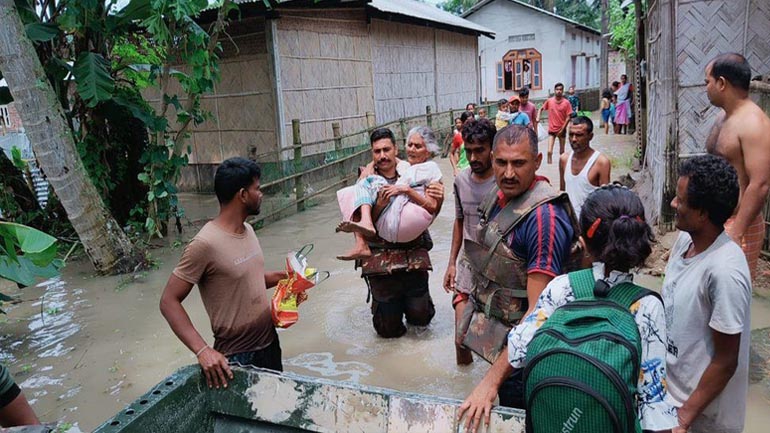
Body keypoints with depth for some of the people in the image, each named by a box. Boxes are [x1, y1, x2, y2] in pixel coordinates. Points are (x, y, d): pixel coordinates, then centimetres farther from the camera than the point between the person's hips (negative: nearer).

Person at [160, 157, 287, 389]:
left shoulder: (247, 230, 3)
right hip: (237, 358, -8)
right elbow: (169, 302, -20)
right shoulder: (205, 244, -23)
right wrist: (203, 350, -28)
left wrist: (279, 276, 0)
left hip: (269, 343, 8)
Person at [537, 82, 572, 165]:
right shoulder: (549, 101, -2)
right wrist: (538, 117, -4)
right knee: (549, 151, -9)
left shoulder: (566, 102, -7)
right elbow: (541, 109, 14)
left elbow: (568, 117, -7)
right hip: (551, 130, 0)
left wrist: (562, 129, -11)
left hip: (562, 130, 0)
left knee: (562, 151, 12)